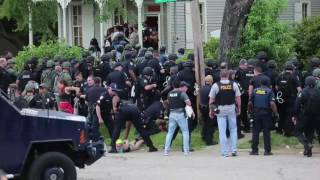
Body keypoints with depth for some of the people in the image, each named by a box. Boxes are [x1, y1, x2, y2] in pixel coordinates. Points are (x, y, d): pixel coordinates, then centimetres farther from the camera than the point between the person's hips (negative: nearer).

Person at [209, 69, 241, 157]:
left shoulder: (215, 86, -6)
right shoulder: (234, 84, -2)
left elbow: (211, 100, -4)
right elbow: (238, 98, -1)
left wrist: (211, 110, 7)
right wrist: (239, 108, 10)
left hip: (220, 109, -1)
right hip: (231, 109, 1)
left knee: (222, 131, 4)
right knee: (233, 130, 15)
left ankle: (225, 152, 3)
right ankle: (234, 150, 11)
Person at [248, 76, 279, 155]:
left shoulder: (255, 90, 6)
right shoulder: (269, 91, -4)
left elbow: (250, 103, 5)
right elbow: (272, 104, -14)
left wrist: (251, 111, 20)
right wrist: (276, 113, -7)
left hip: (257, 113, 2)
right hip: (266, 113, -2)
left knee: (255, 132, 7)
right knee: (266, 132, 2)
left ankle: (254, 150, 6)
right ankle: (267, 150, 1)